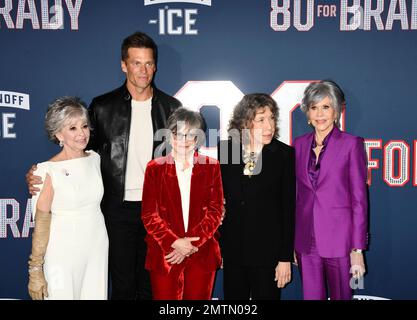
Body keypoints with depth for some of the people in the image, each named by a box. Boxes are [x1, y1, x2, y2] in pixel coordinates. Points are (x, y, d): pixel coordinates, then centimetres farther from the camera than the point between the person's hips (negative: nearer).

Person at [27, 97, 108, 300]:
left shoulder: (94, 159, 2)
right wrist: (35, 270, -10)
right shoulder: (48, 171, -14)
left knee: (96, 294, 11)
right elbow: (41, 224, -12)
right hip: (63, 252, -4)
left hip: (97, 247, 5)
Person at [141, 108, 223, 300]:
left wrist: (192, 243, -10)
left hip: (202, 255, 1)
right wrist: (174, 242, -13)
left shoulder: (211, 167, 5)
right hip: (164, 254, -1)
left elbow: (215, 211, 1)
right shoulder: (155, 168, 4)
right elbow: (149, 214, -1)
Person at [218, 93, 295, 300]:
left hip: (267, 251, -2)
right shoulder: (225, 150, 0)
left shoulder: (284, 154, -5)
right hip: (232, 250, 2)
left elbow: (289, 208, -5)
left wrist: (286, 258, -7)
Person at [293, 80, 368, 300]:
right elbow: (295, 194, 11)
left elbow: (359, 199, -6)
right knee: (310, 296, 11)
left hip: (338, 241, -3)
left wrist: (358, 249, -9)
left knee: (341, 296, 9)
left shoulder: (351, 144, -5)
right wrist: (291, 242, 9)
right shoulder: (300, 144, 7)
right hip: (305, 240, 4)